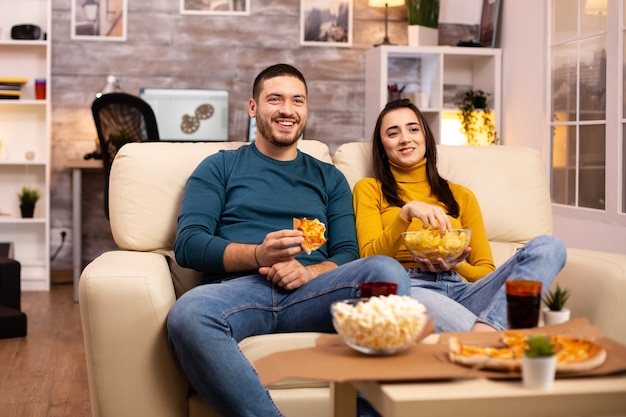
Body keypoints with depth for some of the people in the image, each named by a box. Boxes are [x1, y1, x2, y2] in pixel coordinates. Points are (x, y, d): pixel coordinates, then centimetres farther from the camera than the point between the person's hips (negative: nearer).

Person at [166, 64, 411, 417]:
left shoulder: (330, 178, 27)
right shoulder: (220, 168, 19)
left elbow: (347, 253, 15)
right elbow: (188, 245, 6)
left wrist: (307, 272, -9)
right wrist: (257, 255, -13)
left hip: (309, 293, 2)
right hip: (239, 288, -2)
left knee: (387, 270, -29)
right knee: (187, 315, -39)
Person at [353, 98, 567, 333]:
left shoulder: (460, 196, 26)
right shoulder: (370, 189, 19)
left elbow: (485, 270, 19)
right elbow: (371, 259, 4)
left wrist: (455, 266, -3)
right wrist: (406, 212, -11)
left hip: (462, 290, 4)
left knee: (548, 247, -20)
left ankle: (484, 328, -44)